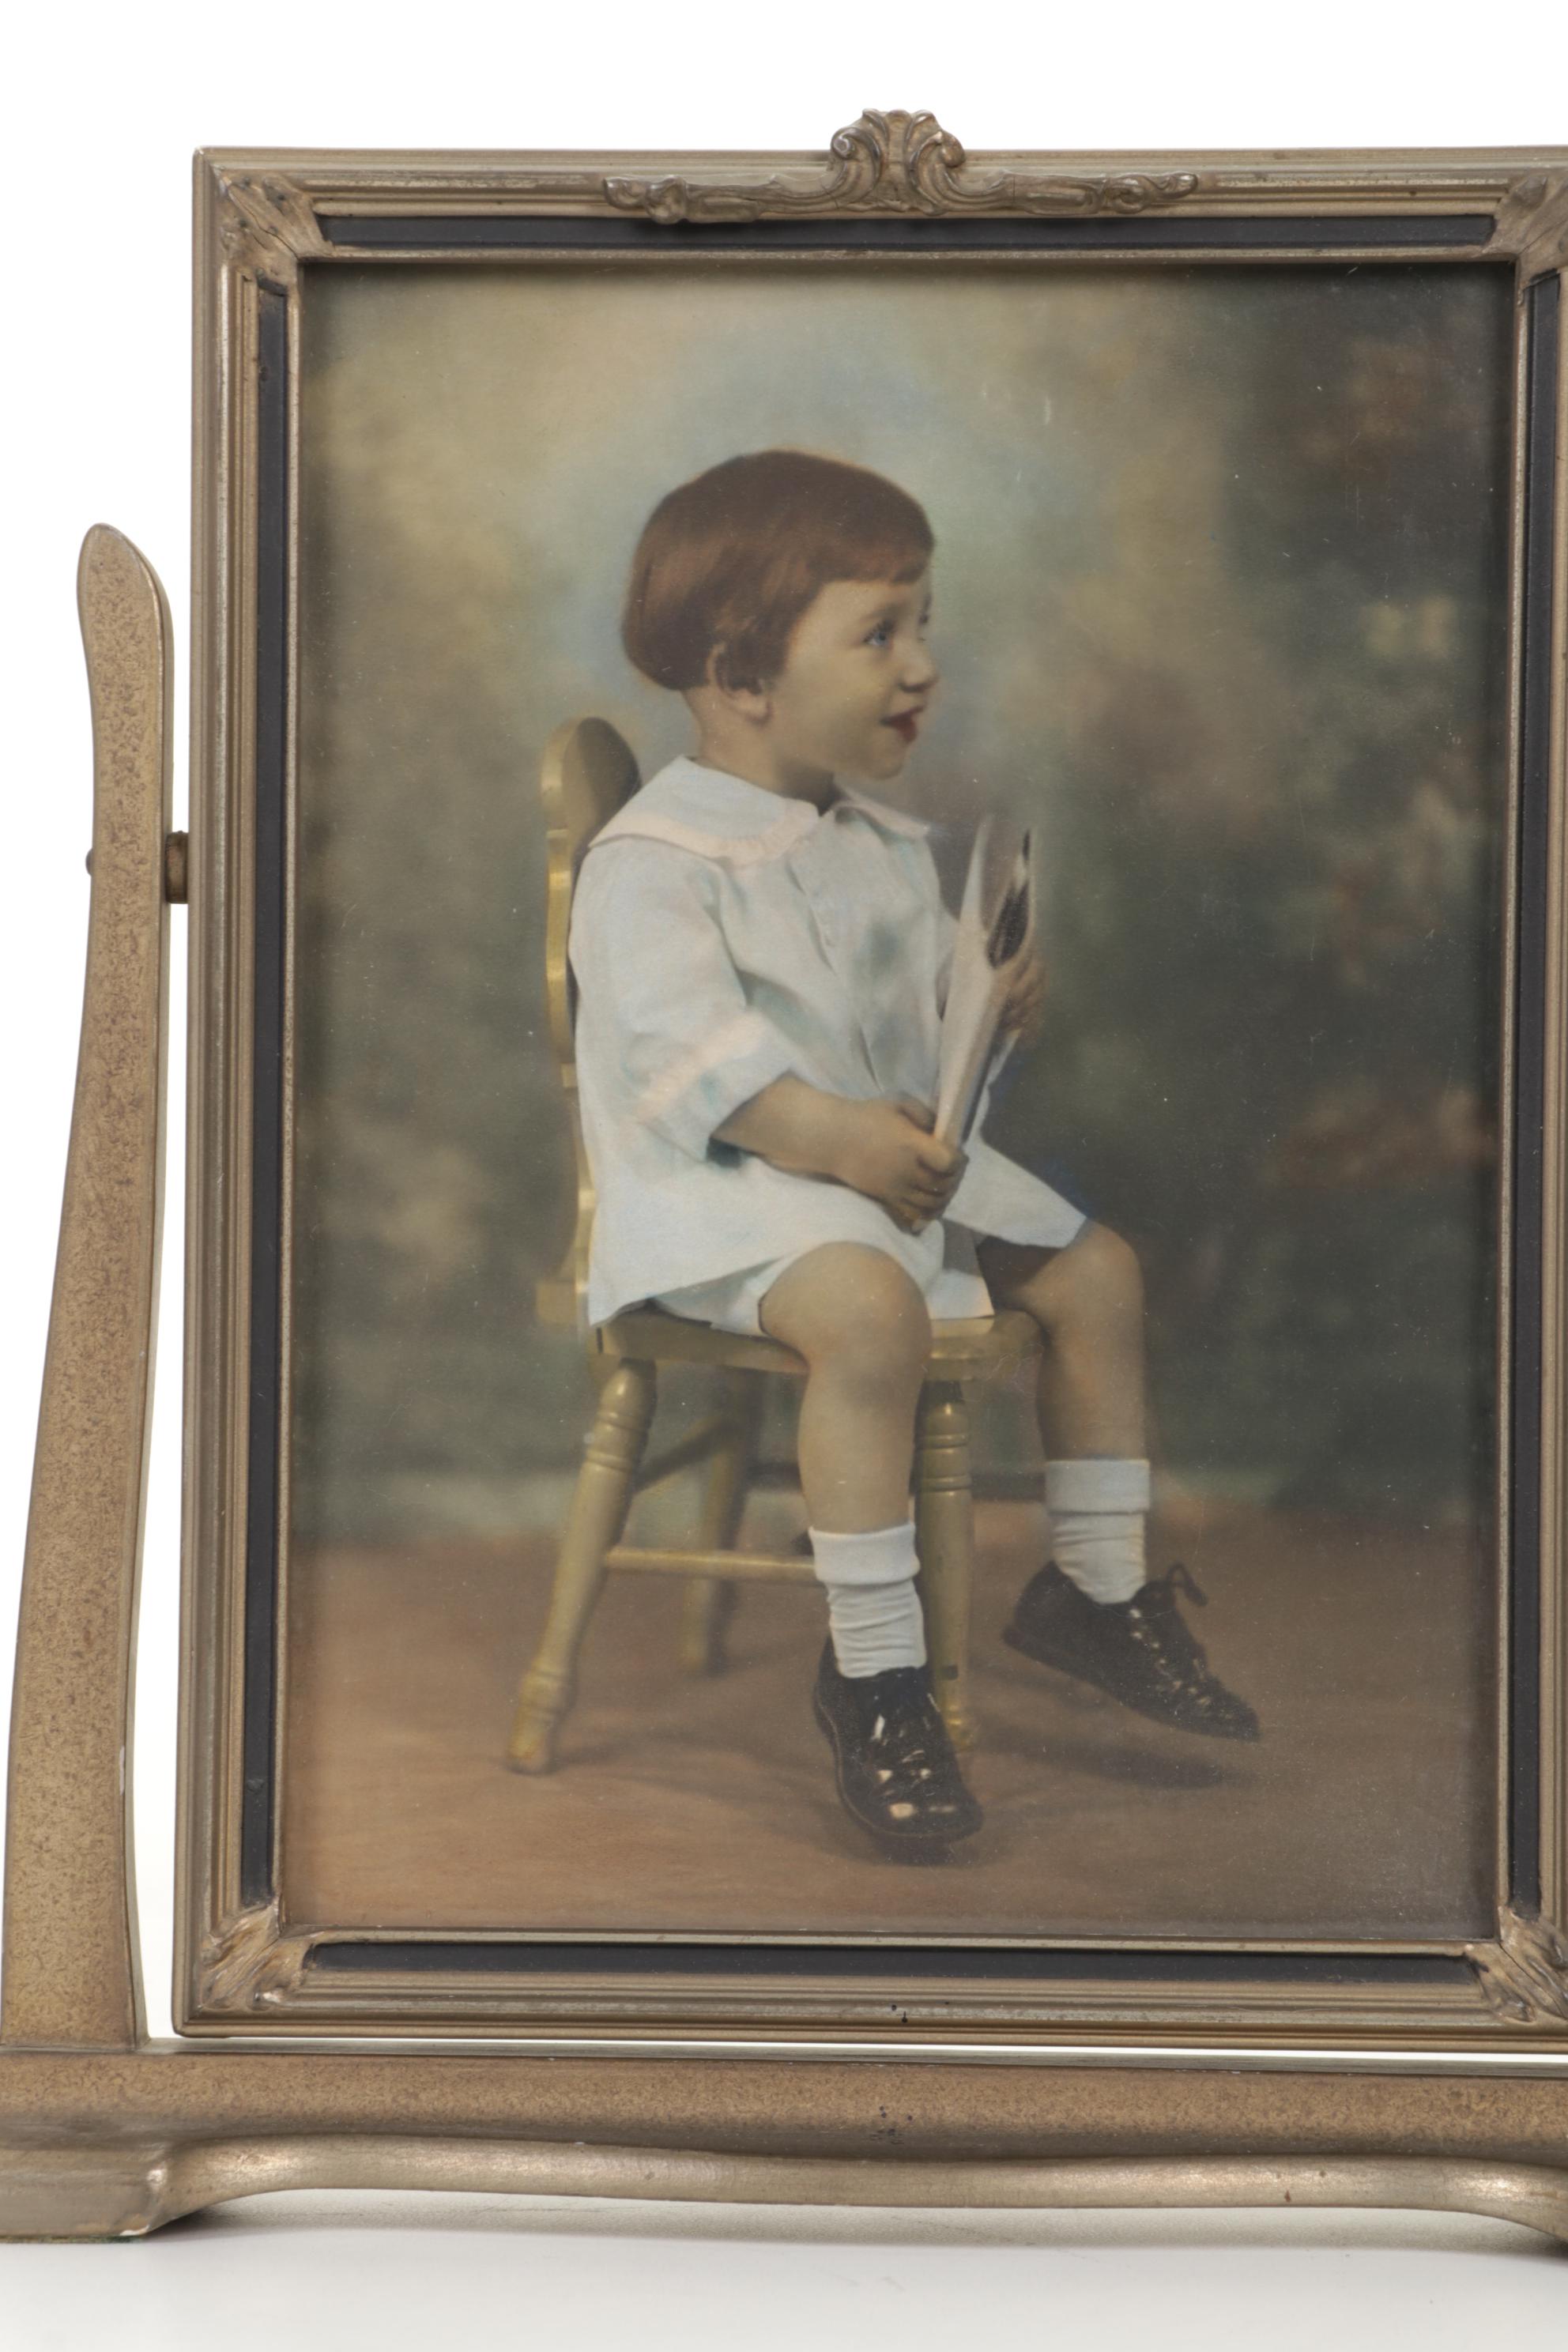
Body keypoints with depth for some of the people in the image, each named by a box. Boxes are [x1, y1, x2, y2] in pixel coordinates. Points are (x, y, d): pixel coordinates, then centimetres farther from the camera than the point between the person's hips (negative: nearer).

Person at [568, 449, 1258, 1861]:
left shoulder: (889, 847, 12)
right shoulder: (653, 860, -16)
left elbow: (931, 991, 22)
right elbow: (683, 1048, -27)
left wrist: (998, 1004, -2)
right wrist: (834, 1136, -37)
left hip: (904, 1150, 9)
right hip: (727, 1180, -9)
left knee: (1098, 1270, 5)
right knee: (873, 1311, -35)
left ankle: (1100, 1590, 21)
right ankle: (873, 1671, -23)